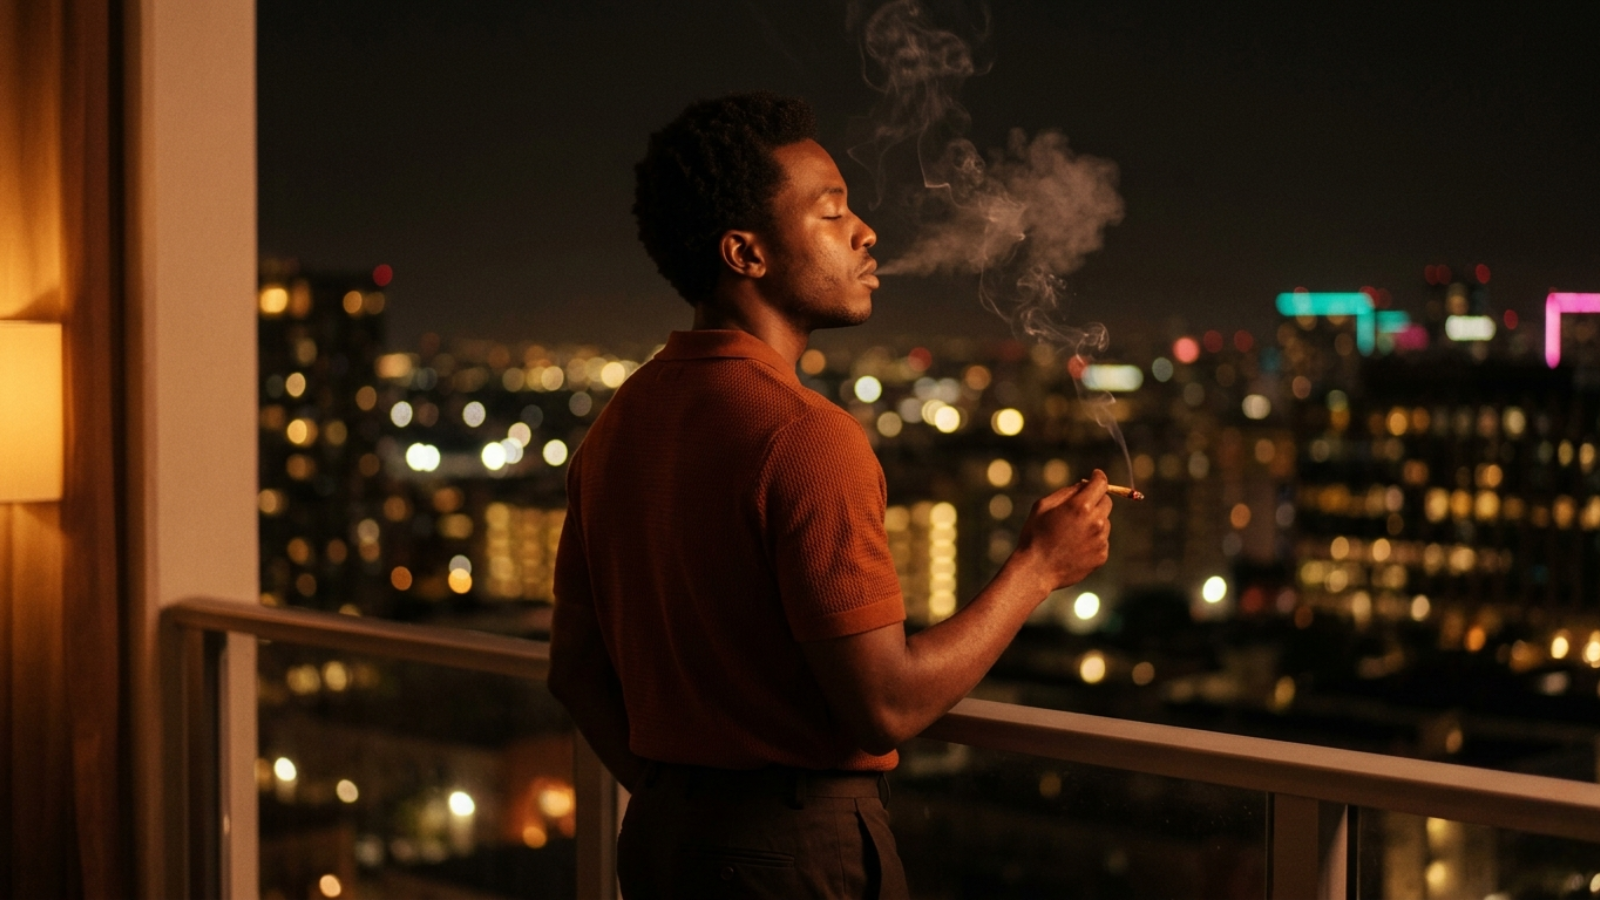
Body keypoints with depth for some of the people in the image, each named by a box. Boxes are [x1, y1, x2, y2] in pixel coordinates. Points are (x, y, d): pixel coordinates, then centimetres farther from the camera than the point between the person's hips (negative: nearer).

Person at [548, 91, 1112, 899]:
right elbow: (887, 704, -21)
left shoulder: (617, 424, 5)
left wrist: (671, 801, 14)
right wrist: (1040, 565, -10)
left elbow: (576, 668, 9)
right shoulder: (806, 436, -20)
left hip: (657, 835, 7)